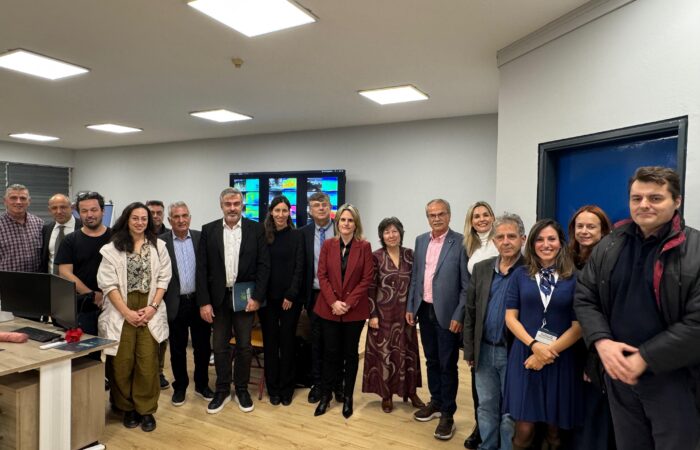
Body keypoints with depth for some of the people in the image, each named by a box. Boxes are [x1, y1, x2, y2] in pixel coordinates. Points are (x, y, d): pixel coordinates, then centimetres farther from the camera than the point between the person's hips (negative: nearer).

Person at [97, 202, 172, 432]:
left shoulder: (158, 246, 6)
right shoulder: (113, 247, 1)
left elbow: (163, 278, 4)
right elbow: (108, 283, -4)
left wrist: (153, 307, -8)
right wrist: (127, 312, -11)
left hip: (150, 311, 1)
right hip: (121, 312, -1)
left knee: (148, 362, 0)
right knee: (122, 362, 4)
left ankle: (146, 410, 14)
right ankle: (128, 408, 22)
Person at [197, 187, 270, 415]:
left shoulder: (256, 229, -2)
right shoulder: (208, 230, 1)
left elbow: (263, 265, -4)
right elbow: (202, 268, -1)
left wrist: (256, 297, -10)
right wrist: (204, 302, -6)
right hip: (218, 297, 1)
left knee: (244, 346, 8)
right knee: (220, 346, 11)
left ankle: (242, 389, 26)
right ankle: (222, 390, 27)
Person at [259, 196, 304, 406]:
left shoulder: (296, 236, -1)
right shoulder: (262, 235, 2)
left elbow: (299, 268, -4)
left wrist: (291, 295, -9)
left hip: (290, 298, -1)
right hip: (267, 297, 1)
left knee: (287, 342, 7)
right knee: (270, 342, 8)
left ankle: (286, 389, 19)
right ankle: (273, 388, 21)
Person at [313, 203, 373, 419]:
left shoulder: (364, 246, -4)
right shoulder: (328, 245, 1)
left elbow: (367, 278, -6)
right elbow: (322, 276, -1)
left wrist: (348, 303, -13)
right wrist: (333, 302, -12)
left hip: (355, 310, -1)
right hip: (329, 308, 1)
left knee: (350, 353, 10)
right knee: (330, 352, 7)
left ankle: (347, 397, 24)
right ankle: (325, 395, 22)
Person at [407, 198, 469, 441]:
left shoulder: (460, 242, -10)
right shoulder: (420, 240, 7)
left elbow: (467, 284, -11)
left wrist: (458, 316, -14)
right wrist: (410, 307, 8)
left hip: (447, 313, -5)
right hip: (424, 311, 5)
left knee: (447, 365, 5)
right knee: (431, 361, 17)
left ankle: (448, 413, 19)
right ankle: (436, 402, 34)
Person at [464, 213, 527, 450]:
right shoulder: (481, 268, 4)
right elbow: (471, 312, 7)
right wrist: (469, 350, 6)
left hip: (515, 353, -4)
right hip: (484, 351, 4)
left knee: (511, 412, 10)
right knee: (486, 408, 18)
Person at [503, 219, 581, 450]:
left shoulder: (574, 278, 0)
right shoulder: (520, 275, 3)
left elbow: (579, 325, -4)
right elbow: (510, 317, 1)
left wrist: (549, 351, -11)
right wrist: (534, 346, -13)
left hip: (560, 359, 0)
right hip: (525, 356, 0)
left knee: (554, 428, 11)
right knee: (524, 429, 2)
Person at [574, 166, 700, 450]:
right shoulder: (608, 247, 3)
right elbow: (584, 298, 5)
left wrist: (644, 358, -18)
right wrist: (601, 342, -11)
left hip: (673, 378, -4)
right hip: (619, 373, 4)